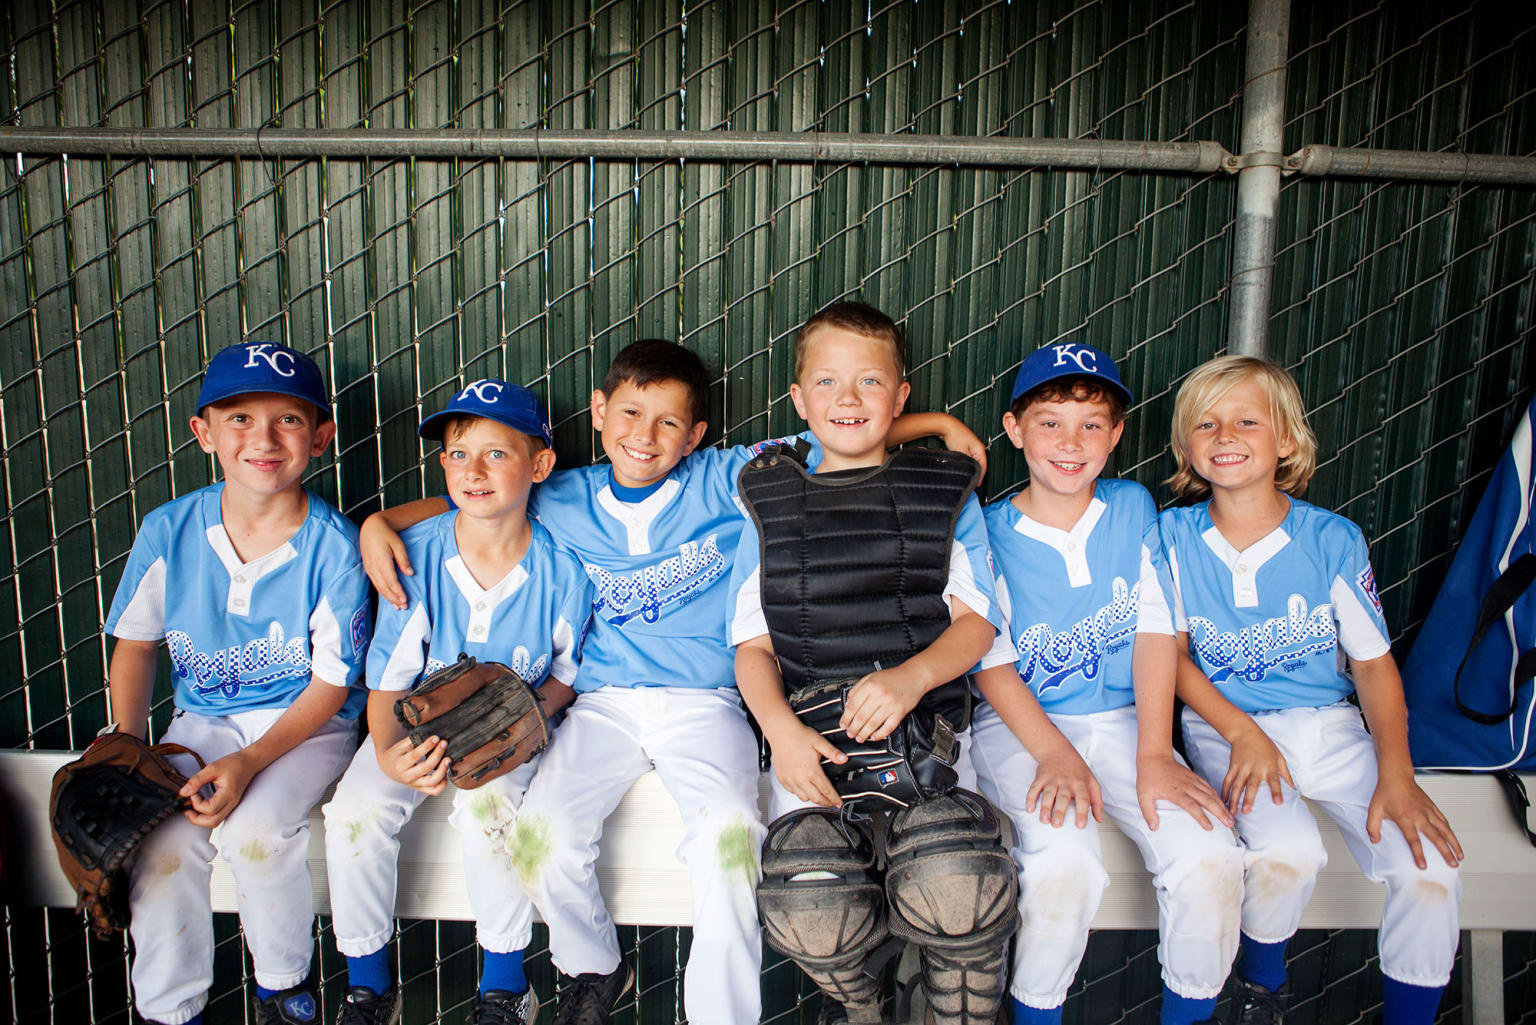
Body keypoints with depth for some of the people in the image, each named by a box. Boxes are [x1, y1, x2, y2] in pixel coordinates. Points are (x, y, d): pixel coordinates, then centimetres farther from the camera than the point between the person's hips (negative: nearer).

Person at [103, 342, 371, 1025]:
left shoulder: (333, 546, -16)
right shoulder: (169, 531, -6)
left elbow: (331, 681, -12)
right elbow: (136, 641, 9)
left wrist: (252, 762, -22)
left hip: (308, 724, -3)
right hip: (204, 718, 4)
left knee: (256, 829, -27)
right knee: (161, 835, -20)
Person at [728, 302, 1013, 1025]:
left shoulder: (946, 496, 13)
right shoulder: (771, 505, 14)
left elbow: (976, 621, 6)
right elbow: (753, 645, 10)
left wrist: (911, 676, -14)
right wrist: (782, 730, -9)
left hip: (924, 722, 0)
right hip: (812, 729, 1)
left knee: (958, 888, -28)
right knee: (808, 909, -24)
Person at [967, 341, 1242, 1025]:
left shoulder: (1132, 509, 5)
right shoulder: (990, 533, -4)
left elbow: (1155, 633, 0)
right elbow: (992, 662, -6)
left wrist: (1154, 757, -10)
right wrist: (1055, 756, -20)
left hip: (1121, 718, 3)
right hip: (1019, 725, -3)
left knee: (1211, 858, -19)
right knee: (1064, 862, -29)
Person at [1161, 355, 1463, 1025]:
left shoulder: (1333, 540, -3)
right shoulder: (1175, 535, -4)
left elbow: (1373, 660, 1)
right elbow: (1173, 652, -1)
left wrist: (1396, 774, -11)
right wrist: (1242, 733, -14)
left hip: (1329, 725, 2)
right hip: (1224, 725, -2)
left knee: (1431, 869, -17)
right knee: (1288, 853, -28)